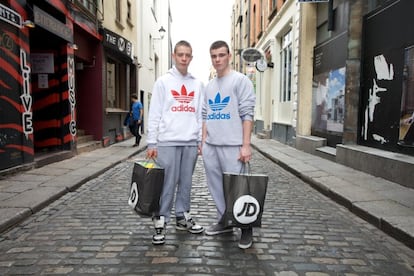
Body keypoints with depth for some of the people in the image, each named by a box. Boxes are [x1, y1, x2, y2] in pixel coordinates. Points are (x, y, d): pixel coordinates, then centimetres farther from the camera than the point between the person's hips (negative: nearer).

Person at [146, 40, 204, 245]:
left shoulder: (197, 84, 13)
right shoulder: (163, 81, 2)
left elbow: (200, 114, 13)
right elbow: (154, 114, -2)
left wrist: (201, 140, 7)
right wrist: (152, 143, -8)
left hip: (190, 142, 4)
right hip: (168, 142, -3)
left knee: (186, 182, 11)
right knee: (167, 184, -1)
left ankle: (182, 217, 24)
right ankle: (160, 221, 11)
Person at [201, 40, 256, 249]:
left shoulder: (241, 80, -3)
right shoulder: (209, 86, 17)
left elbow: (247, 114, -9)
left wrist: (246, 145, -15)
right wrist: (203, 141, 11)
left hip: (232, 146, -6)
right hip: (210, 146, 7)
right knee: (217, 187, 13)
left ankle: (246, 227, 14)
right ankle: (224, 221, 28)